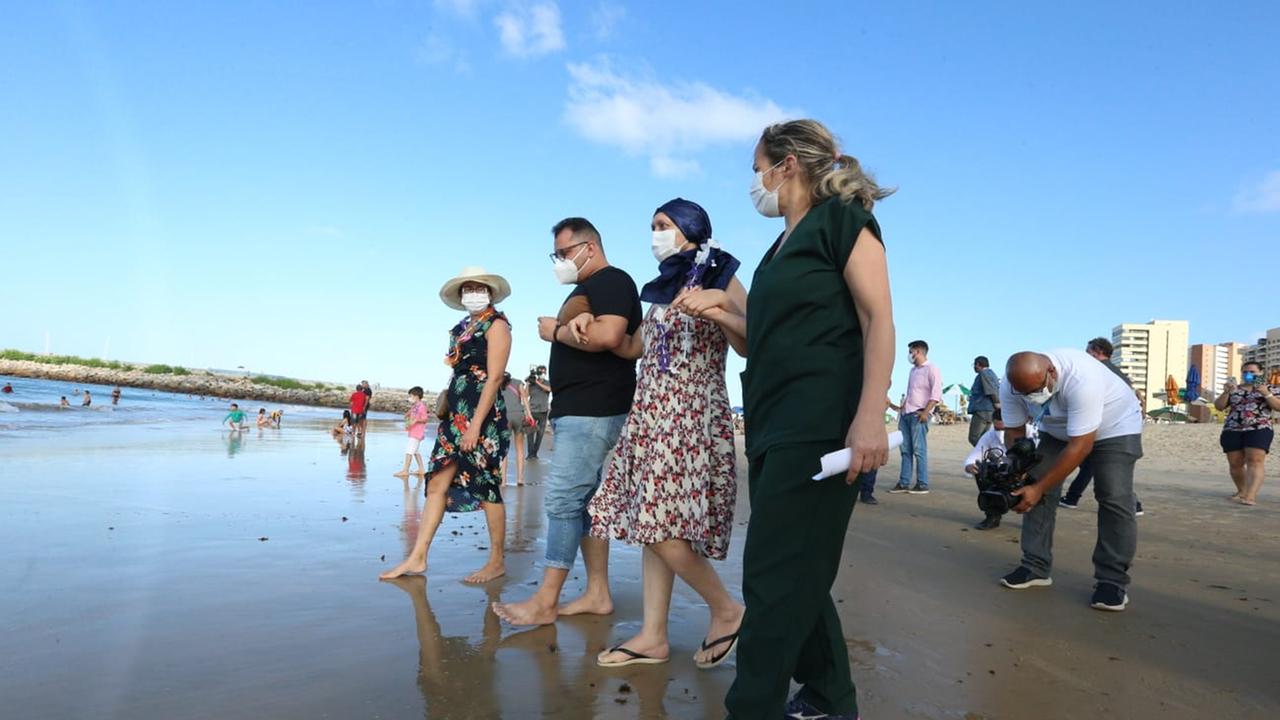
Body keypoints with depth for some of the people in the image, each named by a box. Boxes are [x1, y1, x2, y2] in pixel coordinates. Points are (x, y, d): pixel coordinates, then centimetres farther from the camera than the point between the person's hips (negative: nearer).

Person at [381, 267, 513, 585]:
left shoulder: (496, 325, -6)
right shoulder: (461, 328, 17)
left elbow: (494, 378, -14)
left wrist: (475, 425, -19)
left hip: (483, 415, -8)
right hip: (457, 414, 8)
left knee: (487, 486, -1)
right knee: (437, 483, 5)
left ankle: (497, 562, 11)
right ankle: (417, 558, 11)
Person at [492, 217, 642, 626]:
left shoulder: (611, 281, -7)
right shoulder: (584, 290, 23)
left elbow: (609, 335, -24)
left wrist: (556, 332, -11)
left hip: (594, 411, -10)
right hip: (578, 410, 10)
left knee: (563, 498, -10)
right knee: (584, 500, 9)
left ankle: (545, 601, -5)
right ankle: (597, 593, 14)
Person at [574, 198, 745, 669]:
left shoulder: (721, 281, -1)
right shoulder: (663, 288, 20)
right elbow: (634, 348, 26)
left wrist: (717, 310, -27)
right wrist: (590, 325, 14)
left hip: (692, 418, -8)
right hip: (650, 417, 8)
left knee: (661, 526, -12)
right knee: (650, 525, 5)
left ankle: (727, 610, 9)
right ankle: (653, 637, 12)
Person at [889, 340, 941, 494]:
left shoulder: (931, 369, -5)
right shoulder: (913, 370, 20)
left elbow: (936, 393, -13)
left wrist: (925, 412, -19)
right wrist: (902, 408, 18)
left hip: (919, 414, -8)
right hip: (906, 414, 8)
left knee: (919, 450, -7)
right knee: (905, 449, 5)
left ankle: (922, 485, -2)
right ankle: (904, 483, 8)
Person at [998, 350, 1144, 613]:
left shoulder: (1081, 379, -42)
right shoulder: (1010, 386, -24)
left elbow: (1081, 445, -39)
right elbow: (1014, 431, -11)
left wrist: (1039, 487, -37)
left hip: (1115, 425, -5)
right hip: (1057, 430, 5)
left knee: (1114, 497, -17)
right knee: (1034, 490, -7)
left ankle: (1112, 580, -7)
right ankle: (1035, 567, 2)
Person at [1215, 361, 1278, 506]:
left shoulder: (1269, 389, 10)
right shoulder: (1234, 390, 16)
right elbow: (1219, 406, 9)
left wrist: (1266, 394, -15)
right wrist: (1226, 392, -6)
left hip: (1259, 429, -3)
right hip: (1232, 430, 3)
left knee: (1255, 461, -18)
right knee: (1235, 463, 3)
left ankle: (1251, 495, -28)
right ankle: (1242, 491, 21)